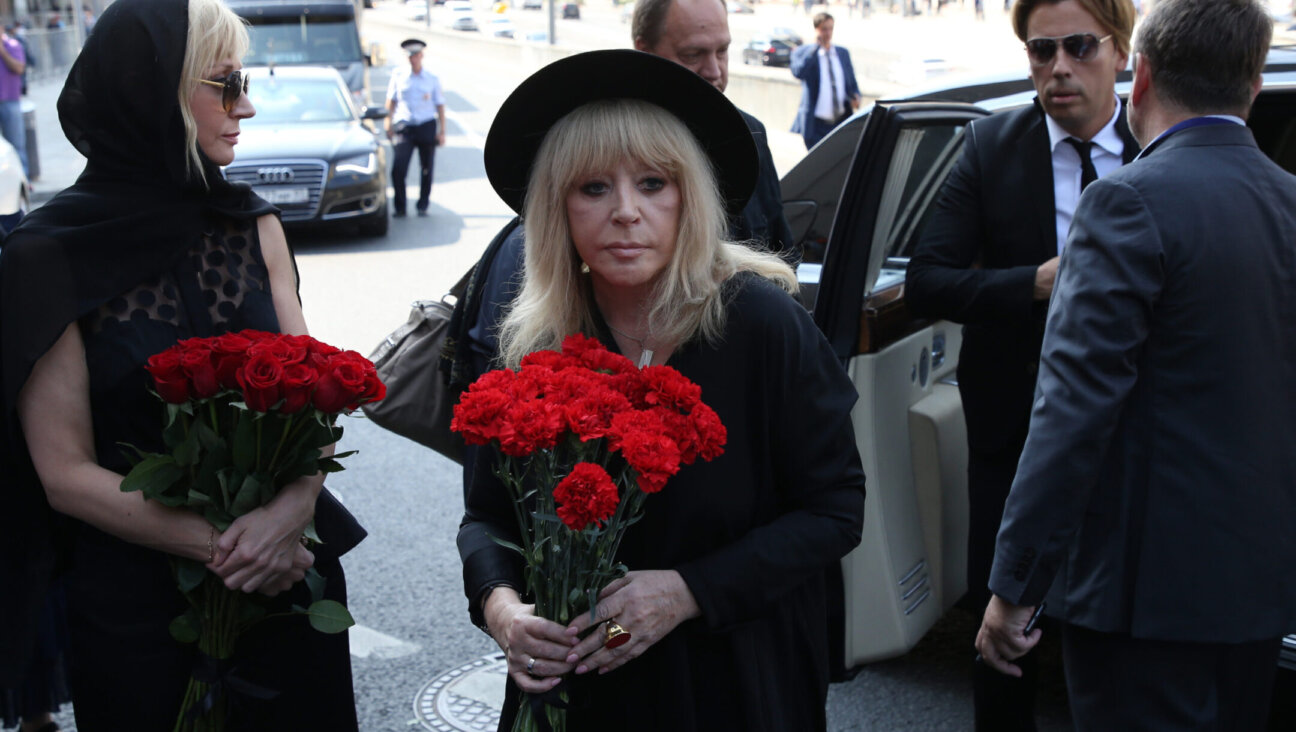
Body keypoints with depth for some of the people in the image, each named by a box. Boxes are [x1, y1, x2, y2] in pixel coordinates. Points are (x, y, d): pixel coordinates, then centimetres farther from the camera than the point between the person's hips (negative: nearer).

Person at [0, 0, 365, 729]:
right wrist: (224, 548, -20)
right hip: (135, 604, -4)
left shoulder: (252, 225, 2)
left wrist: (292, 510, -21)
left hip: (289, 574, 4)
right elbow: (66, 474, -11)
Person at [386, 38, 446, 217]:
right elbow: (391, 101, 12)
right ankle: (399, 207, 0)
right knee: (398, 168, -12)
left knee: (426, 169, 7)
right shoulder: (398, 76, 5)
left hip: (427, 127, 1)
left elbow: (440, 106, 8)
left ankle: (422, 206, 21)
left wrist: (442, 131, 2)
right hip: (404, 127, -1)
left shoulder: (432, 79, 5)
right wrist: (389, 124, 5)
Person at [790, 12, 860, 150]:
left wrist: (855, 97, -4)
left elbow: (852, 84, 19)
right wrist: (816, 46, -16)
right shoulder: (803, 52, 0)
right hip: (816, 125, -4)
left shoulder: (843, 53, 13)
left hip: (842, 123, 4)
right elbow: (798, 72, -23)